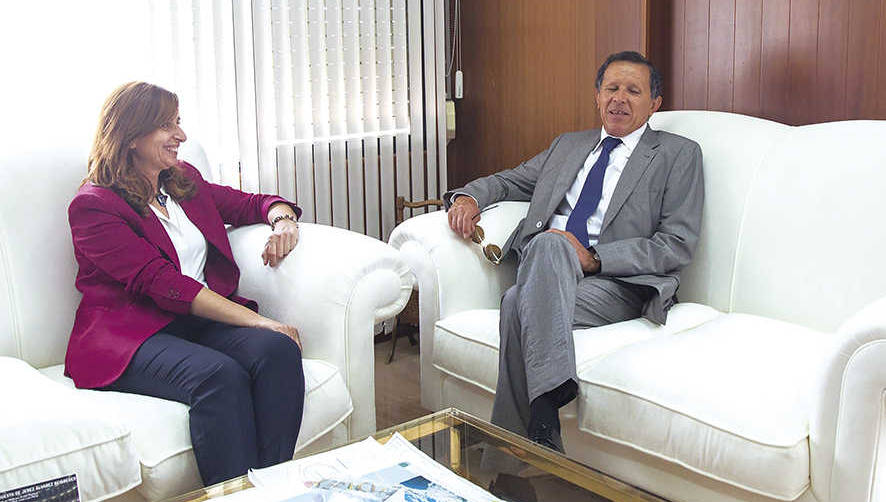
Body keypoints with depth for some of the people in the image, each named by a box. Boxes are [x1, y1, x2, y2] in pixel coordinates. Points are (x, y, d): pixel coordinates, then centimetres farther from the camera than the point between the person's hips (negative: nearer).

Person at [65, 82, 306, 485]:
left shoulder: (184, 180, 19)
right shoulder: (93, 206, -4)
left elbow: (251, 203, 30)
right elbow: (161, 283, -15)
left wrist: (283, 220, 2)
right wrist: (255, 320, -23)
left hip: (202, 320, 6)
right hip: (133, 334, -6)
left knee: (278, 350, -26)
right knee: (220, 374, -36)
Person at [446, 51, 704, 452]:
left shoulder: (679, 155, 9)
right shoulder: (569, 145, 26)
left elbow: (678, 245, -2)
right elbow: (510, 181, 33)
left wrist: (593, 257, -13)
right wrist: (469, 196, 8)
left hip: (618, 282, -4)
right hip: (543, 274, 5)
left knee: (519, 304, -32)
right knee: (549, 243, -33)